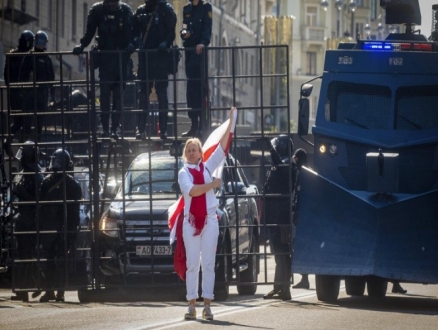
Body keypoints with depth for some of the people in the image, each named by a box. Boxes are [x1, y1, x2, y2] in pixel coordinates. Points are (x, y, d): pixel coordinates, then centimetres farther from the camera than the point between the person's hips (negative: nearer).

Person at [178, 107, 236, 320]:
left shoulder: (208, 167, 9)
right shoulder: (183, 173, 3)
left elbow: (222, 147, 2)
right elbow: (191, 190, -15)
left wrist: (231, 122, -3)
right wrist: (212, 185, -10)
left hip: (209, 219, 1)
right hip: (191, 221, -1)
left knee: (208, 263, 0)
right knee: (192, 264, 1)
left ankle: (207, 306, 0)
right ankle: (192, 306, 2)